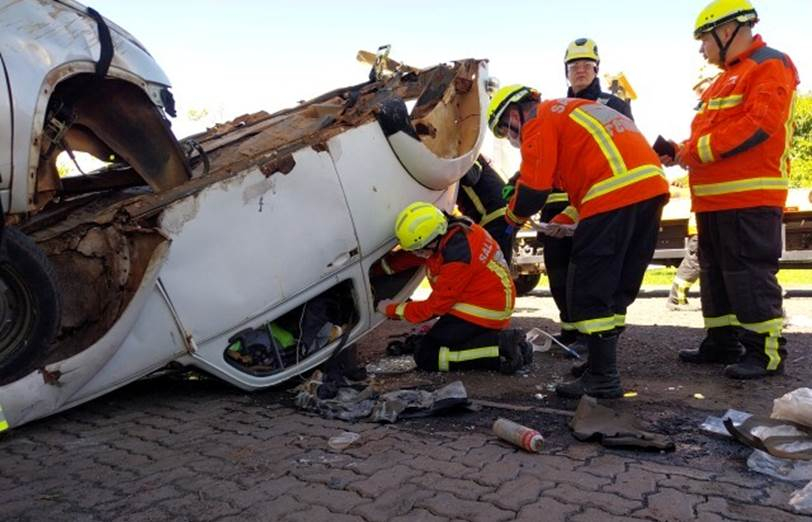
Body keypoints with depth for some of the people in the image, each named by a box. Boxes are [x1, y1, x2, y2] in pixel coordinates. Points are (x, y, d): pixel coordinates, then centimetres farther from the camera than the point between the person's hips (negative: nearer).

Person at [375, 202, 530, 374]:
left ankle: (500, 348, -16)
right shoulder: (445, 230, -3)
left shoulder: (457, 257, -27)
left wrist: (392, 309, -6)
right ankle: (505, 340, 7)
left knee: (426, 356, -5)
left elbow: (435, 306, -16)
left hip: (484, 312, -9)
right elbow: (408, 258, 9)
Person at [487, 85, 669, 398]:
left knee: (589, 289, -2)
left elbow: (534, 189, -4)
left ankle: (603, 380, 2)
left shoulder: (539, 121, 3)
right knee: (618, 287, 15)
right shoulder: (572, 110, 31)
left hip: (615, 193, -9)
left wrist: (514, 215, 16)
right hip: (652, 183, 9)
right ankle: (603, 363, 23)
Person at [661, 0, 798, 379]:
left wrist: (697, 151, -15)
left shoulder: (770, 65, -5)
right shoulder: (725, 78, 24)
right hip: (714, 198, 10)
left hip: (749, 197, -10)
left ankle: (766, 351, 1)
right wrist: (684, 151, 5)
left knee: (749, 273, -8)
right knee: (716, 271, 12)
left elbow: (757, 125, -18)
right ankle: (721, 342, 22)